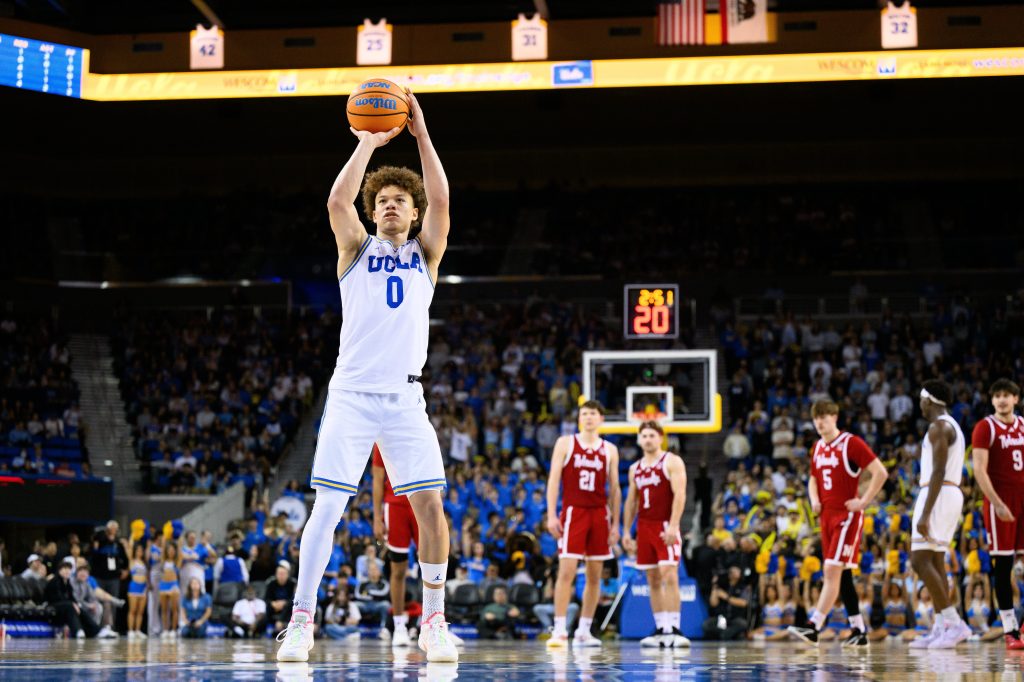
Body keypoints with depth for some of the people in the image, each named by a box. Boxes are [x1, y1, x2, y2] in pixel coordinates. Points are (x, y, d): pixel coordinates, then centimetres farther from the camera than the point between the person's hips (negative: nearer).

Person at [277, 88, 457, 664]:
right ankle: (302, 621, -3)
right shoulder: (357, 249, 11)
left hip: (405, 396, 1)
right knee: (327, 508, -8)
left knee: (431, 504, -7)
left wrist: (421, 134, -6)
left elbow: (441, 200, -3)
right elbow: (338, 200, -8)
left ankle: (434, 622, 3)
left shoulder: (425, 254, 13)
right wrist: (367, 144, -6)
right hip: (352, 394, -1)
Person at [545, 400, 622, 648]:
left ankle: (583, 631, 12)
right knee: (566, 571, -12)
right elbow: (553, 479, -1)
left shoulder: (610, 450, 10)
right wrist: (551, 515, -9)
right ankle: (559, 630, -11)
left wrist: (616, 523, 7)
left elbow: (614, 488, 12)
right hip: (573, 512, -3)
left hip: (599, 514, 4)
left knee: (595, 575, 4)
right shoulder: (565, 443, 3)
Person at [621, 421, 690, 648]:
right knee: (653, 580, 5)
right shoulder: (635, 468, 16)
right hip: (644, 526, 6)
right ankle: (660, 630, 8)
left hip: (665, 526, -6)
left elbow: (680, 495, -12)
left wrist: (673, 526, -21)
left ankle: (674, 630, -16)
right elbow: (631, 501, 19)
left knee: (669, 576, -14)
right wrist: (626, 531, 11)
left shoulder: (672, 462, -3)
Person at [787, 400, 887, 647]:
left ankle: (814, 627, -20)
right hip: (827, 515, 8)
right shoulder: (818, 447, 13)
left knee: (832, 570, -14)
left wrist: (863, 502, -15)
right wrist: (814, 499, 7)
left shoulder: (851, 443, -10)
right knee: (842, 574, 9)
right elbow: (813, 478, 27)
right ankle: (859, 631, 15)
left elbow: (880, 473, -14)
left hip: (847, 515, -8)